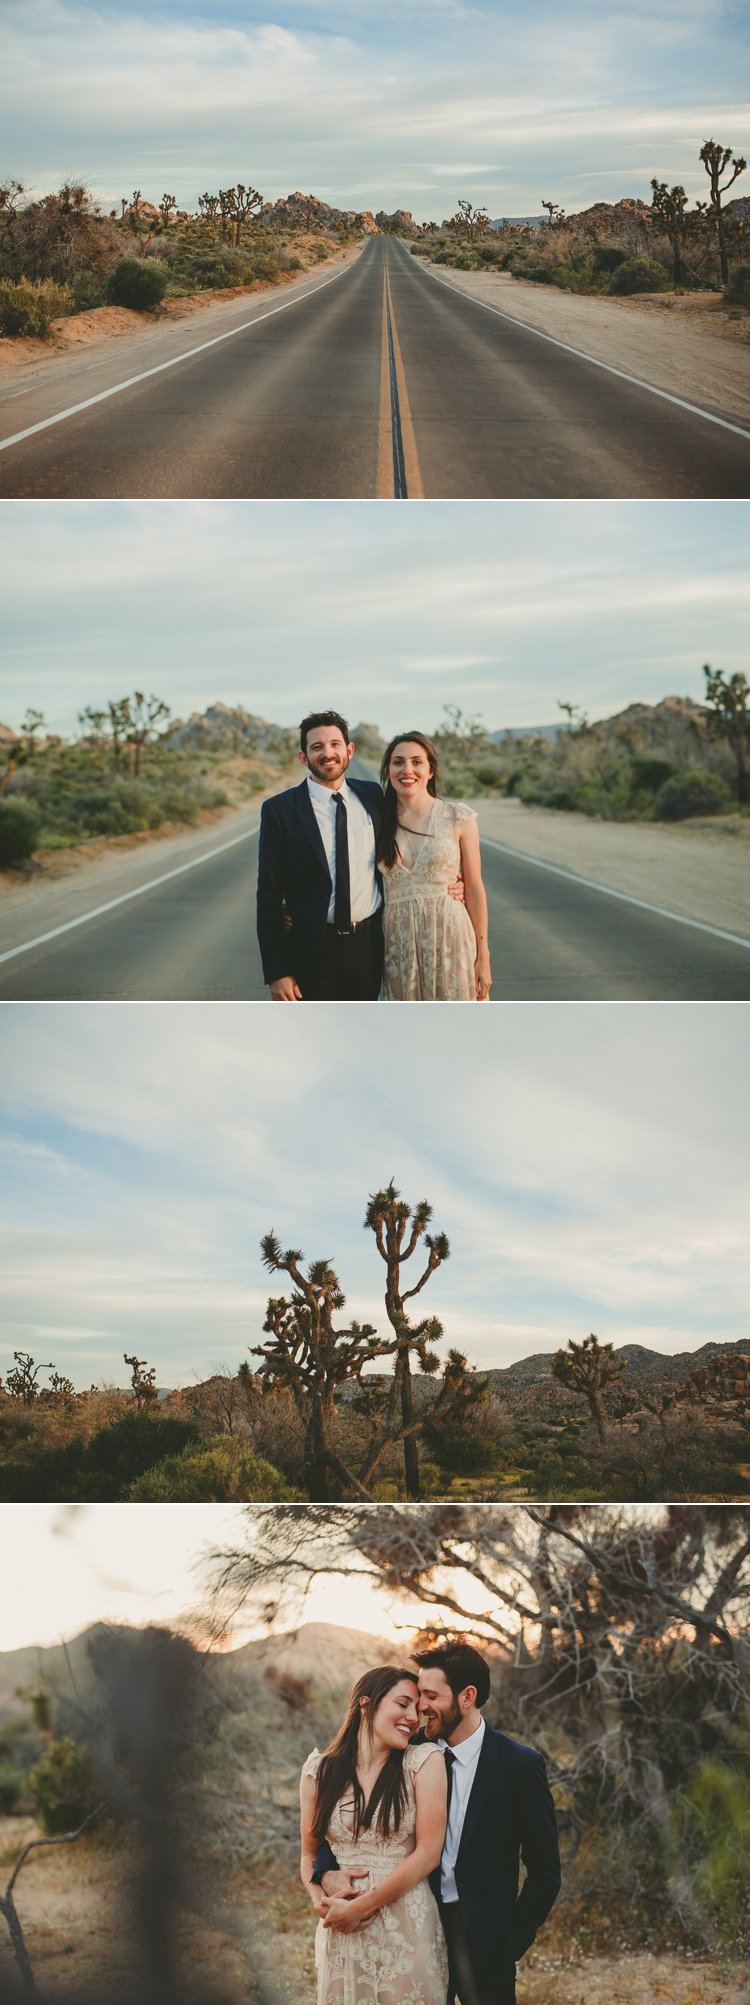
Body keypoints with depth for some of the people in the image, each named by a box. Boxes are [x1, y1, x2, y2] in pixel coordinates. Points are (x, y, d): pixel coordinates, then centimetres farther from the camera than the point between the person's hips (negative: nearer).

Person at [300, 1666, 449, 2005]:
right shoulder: (319, 1771, 2)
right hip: (342, 1931, 2)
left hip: (409, 1924, -2)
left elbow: (428, 1853, -9)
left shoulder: (424, 1762, -5)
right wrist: (321, 1901, -11)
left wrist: (360, 1906, -12)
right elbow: (309, 1853, 10)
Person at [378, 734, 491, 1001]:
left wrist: (483, 956, -2)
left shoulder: (458, 817, -1)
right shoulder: (379, 821, 5)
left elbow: (474, 888, 0)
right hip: (399, 945, 2)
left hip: (450, 940, -2)